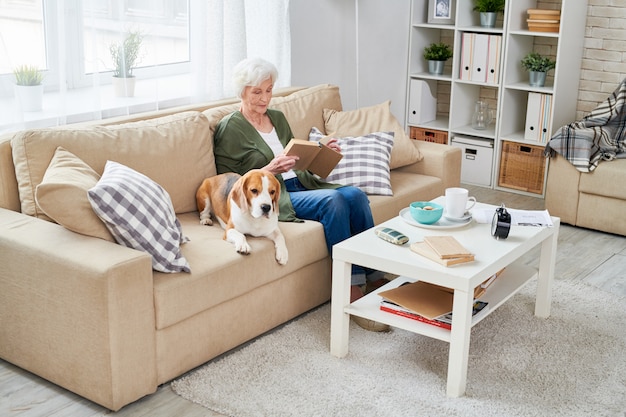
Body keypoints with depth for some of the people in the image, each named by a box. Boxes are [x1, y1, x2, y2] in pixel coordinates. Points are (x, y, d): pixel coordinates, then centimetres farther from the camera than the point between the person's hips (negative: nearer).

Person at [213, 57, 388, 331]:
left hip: (299, 185, 7)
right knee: (333, 200, -31)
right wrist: (268, 170, -20)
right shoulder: (229, 129, -2)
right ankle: (353, 292, -30)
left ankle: (374, 277, -17)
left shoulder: (278, 118, 19)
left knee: (355, 195, -21)